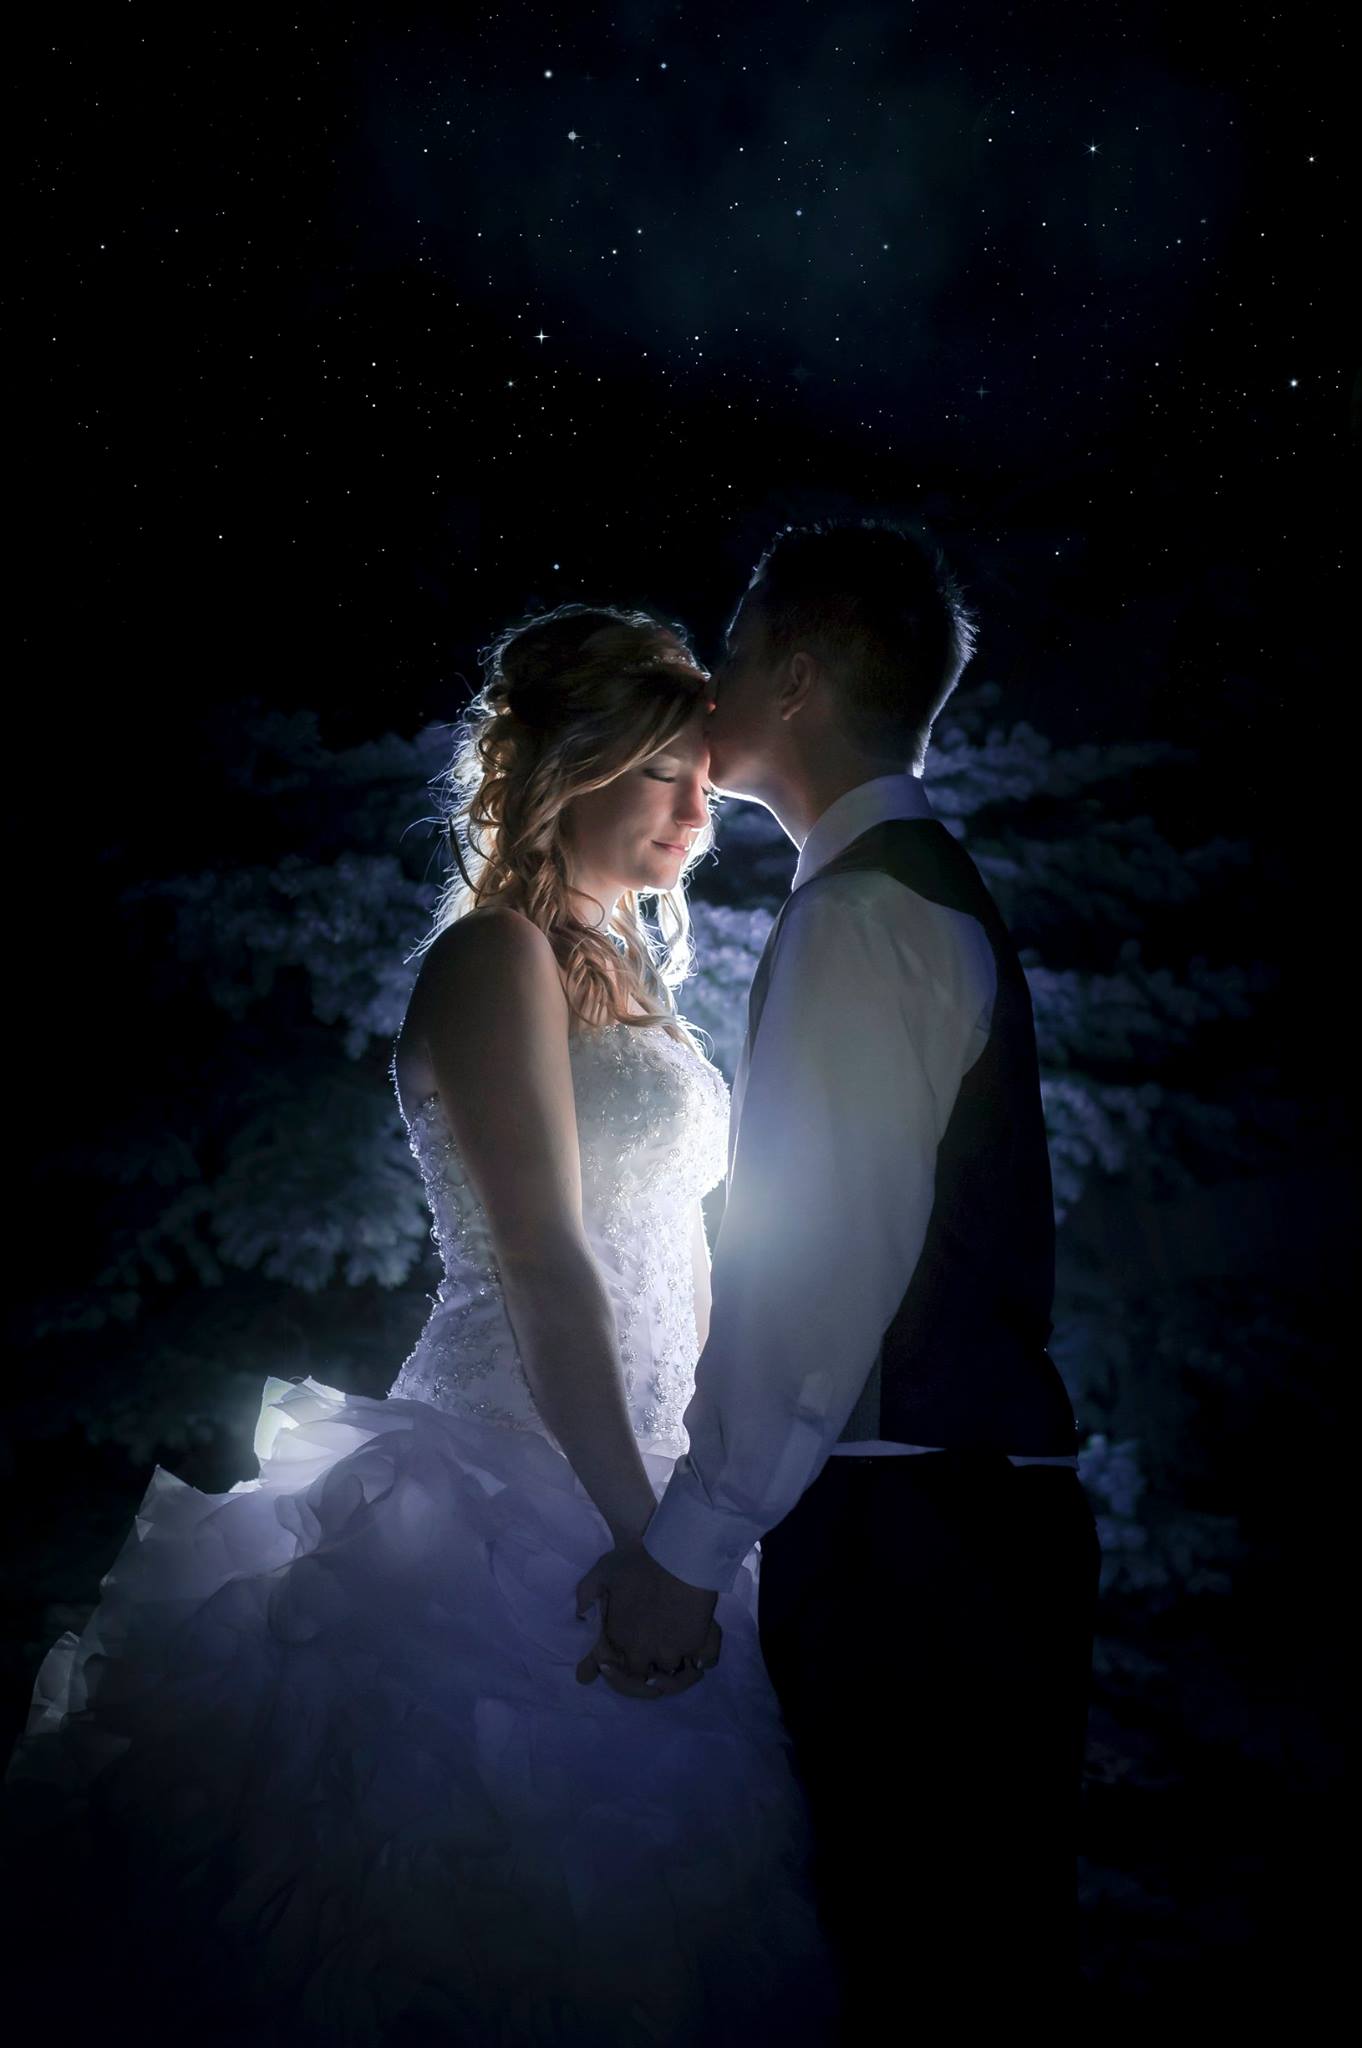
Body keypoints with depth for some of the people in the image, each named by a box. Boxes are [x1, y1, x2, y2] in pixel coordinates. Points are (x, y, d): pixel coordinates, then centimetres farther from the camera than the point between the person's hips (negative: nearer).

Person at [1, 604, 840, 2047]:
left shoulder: (618, 964, 16)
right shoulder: (498, 956, -11)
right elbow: (544, 1267, -19)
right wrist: (638, 1535, -22)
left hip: (612, 1471, 9)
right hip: (511, 1491, -9)